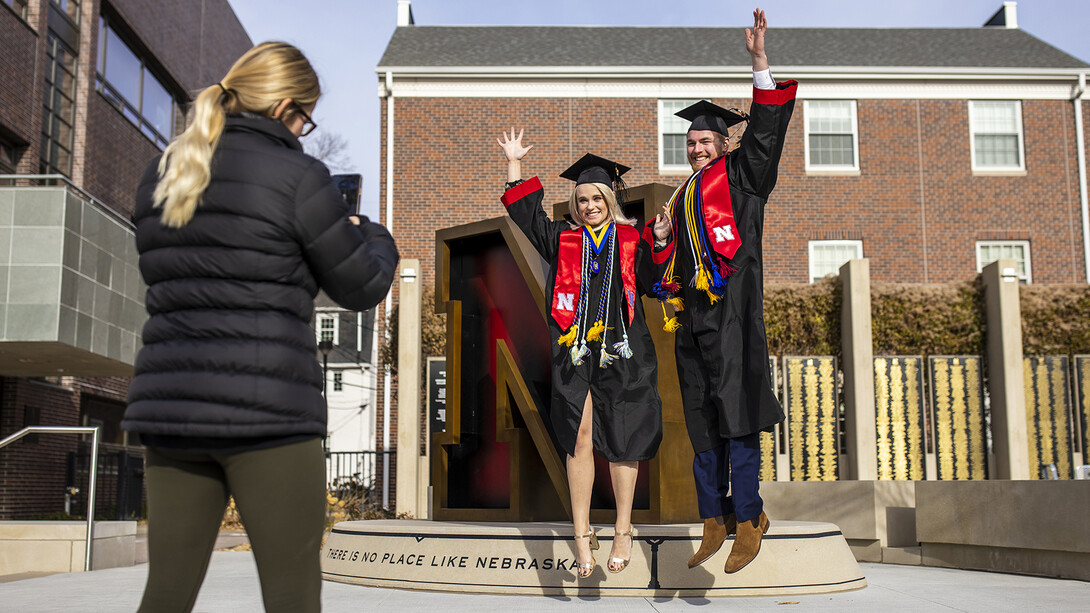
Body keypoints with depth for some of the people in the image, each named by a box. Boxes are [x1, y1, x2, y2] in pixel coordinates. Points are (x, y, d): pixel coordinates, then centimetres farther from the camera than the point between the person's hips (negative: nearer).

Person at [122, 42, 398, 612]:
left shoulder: (160, 175, 13)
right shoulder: (296, 176, -7)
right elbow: (362, 288, -1)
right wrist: (373, 236, 21)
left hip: (170, 409, 6)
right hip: (265, 412, -6)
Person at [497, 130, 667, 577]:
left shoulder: (631, 239, 12)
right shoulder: (562, 239, 16)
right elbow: (525, 213, 17)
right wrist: (514, 164, 16)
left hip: (622, 352, -1)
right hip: (575, 352, 1)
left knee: (621, 439, 0)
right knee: (580, 437, -6)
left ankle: (623, 531, 11)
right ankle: (582, 536, -1)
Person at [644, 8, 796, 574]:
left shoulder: (739, 174, 10)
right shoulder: (682, 195, 25)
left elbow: (766, 129, -4)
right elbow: (666, 257, 25)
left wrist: (760, 60, -10)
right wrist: (659, 237, 3)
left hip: (730, 306, -6)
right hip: (691, 310, 6)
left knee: (734, 415, -11)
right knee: (701, 419, 6)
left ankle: (747, 518, -5)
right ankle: (715, 521, 12)